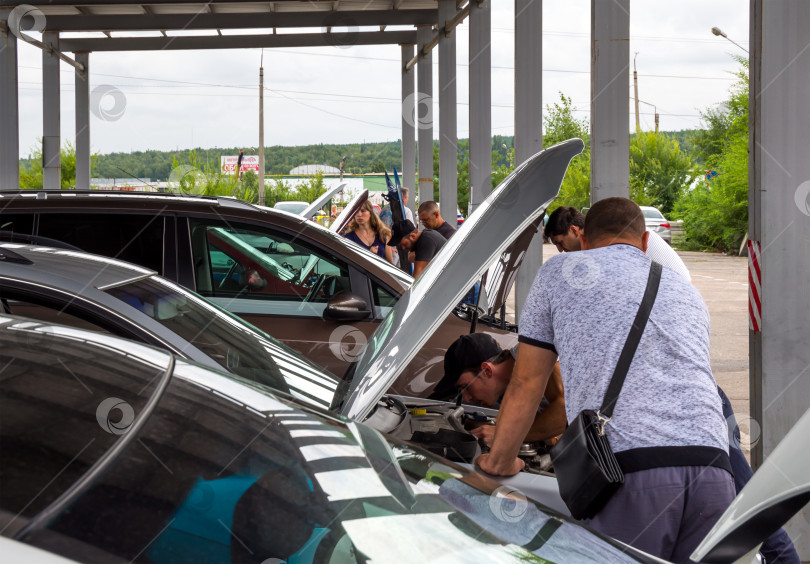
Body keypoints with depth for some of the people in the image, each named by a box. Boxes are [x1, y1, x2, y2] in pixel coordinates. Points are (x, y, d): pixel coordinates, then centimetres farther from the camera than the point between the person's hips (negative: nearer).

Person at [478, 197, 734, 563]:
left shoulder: (559, 272, 18)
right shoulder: (685, 290, 32)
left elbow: (526, 385, 22)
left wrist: (499, 461, 37)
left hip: (628, 469, -4)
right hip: (712, 467, 4)